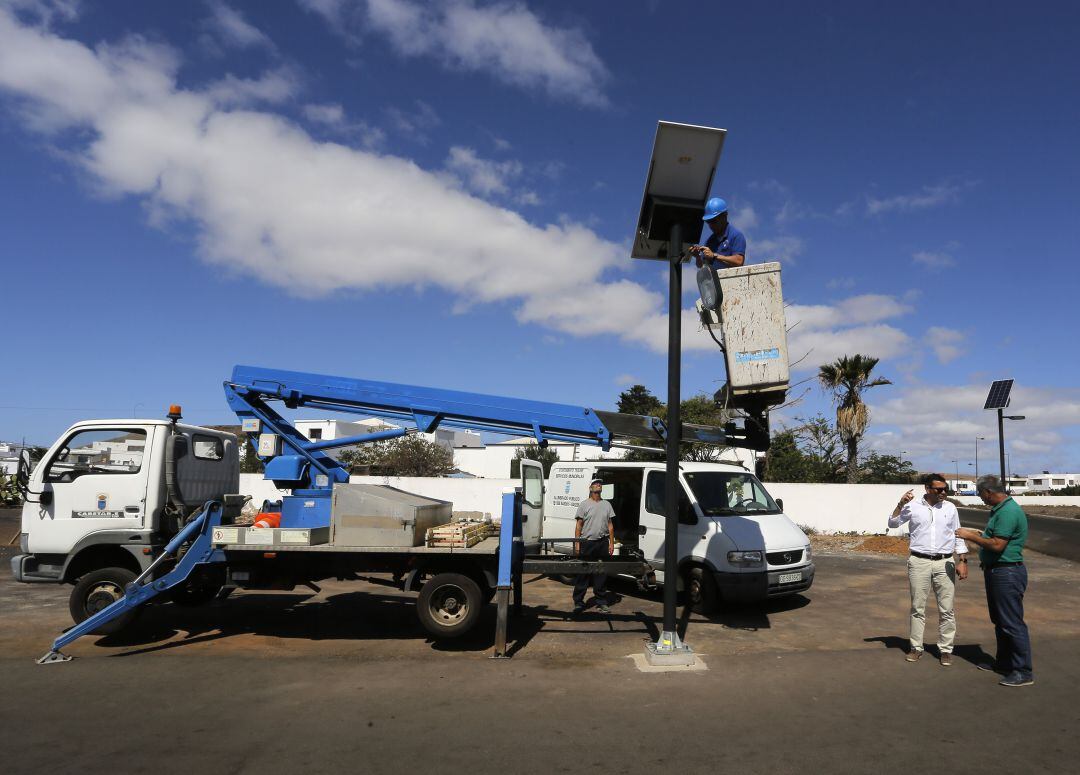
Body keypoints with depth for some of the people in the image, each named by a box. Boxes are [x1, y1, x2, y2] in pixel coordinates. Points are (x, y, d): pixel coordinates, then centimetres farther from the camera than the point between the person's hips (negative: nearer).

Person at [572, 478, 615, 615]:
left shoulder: (606, 505, 12)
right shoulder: (584, 504, 1)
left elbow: (610, 525, 13)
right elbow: (578, 525, -1)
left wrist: (612, 543, 5)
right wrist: (577, 543, -8)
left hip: (602, 542, 3)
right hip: (587, 542, -3)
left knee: (601, 574, 9)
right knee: (583, 573, 0)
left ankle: (601, 602, 18)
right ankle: (578, 602, 7)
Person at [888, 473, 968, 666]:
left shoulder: (950, 508, 5)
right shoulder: (913, 506, 0)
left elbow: (958, 536, 9)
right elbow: (893, 523, 4)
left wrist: (962, 561, 3)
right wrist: (901, 504, -10)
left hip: (944, 563, 1)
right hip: (919, 562, -1)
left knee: (946, 610, 4)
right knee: (918, 608, 6)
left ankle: (946, 649, 16)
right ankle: (916, 648, 15)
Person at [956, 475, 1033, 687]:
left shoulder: (1008, 511, -21)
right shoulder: (999, 509, 12)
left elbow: (997, 544, -25)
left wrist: (971, 536, -16)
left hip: (1008, 572, -11)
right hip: (996, 571, 11)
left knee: (1012, 622, -4)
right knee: (1000, 621, 19)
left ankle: (1023, 672, 3)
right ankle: (1004, 662, 30)